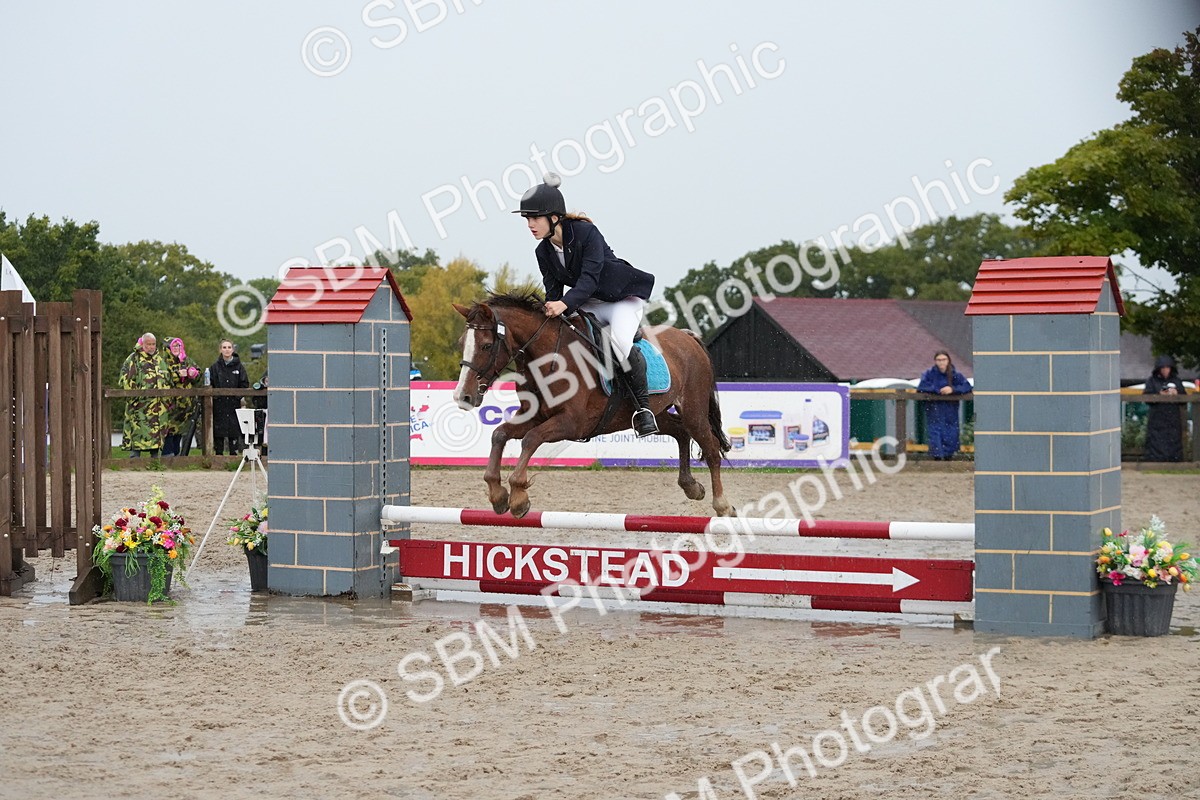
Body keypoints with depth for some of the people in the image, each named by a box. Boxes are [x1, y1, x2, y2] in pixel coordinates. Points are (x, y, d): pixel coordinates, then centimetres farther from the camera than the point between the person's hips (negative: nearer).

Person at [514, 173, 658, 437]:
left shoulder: (587, 233, -23)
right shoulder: (543, 252, -3)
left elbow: (590, 278, -33)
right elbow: (553, 291, 0)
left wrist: (566, 304, -47)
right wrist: (550, 312, -19)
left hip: (623, 297, -7)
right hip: (589, 305, 7)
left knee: (619, 340, -34)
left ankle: (643, 405, -20)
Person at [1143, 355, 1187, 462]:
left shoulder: (1176, 381, 11)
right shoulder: (1152, 381, 4)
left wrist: (1177, 394, -10)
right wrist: (1159, 395, -19)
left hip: (1173, 418, 2)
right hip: (1157, 419, -2)